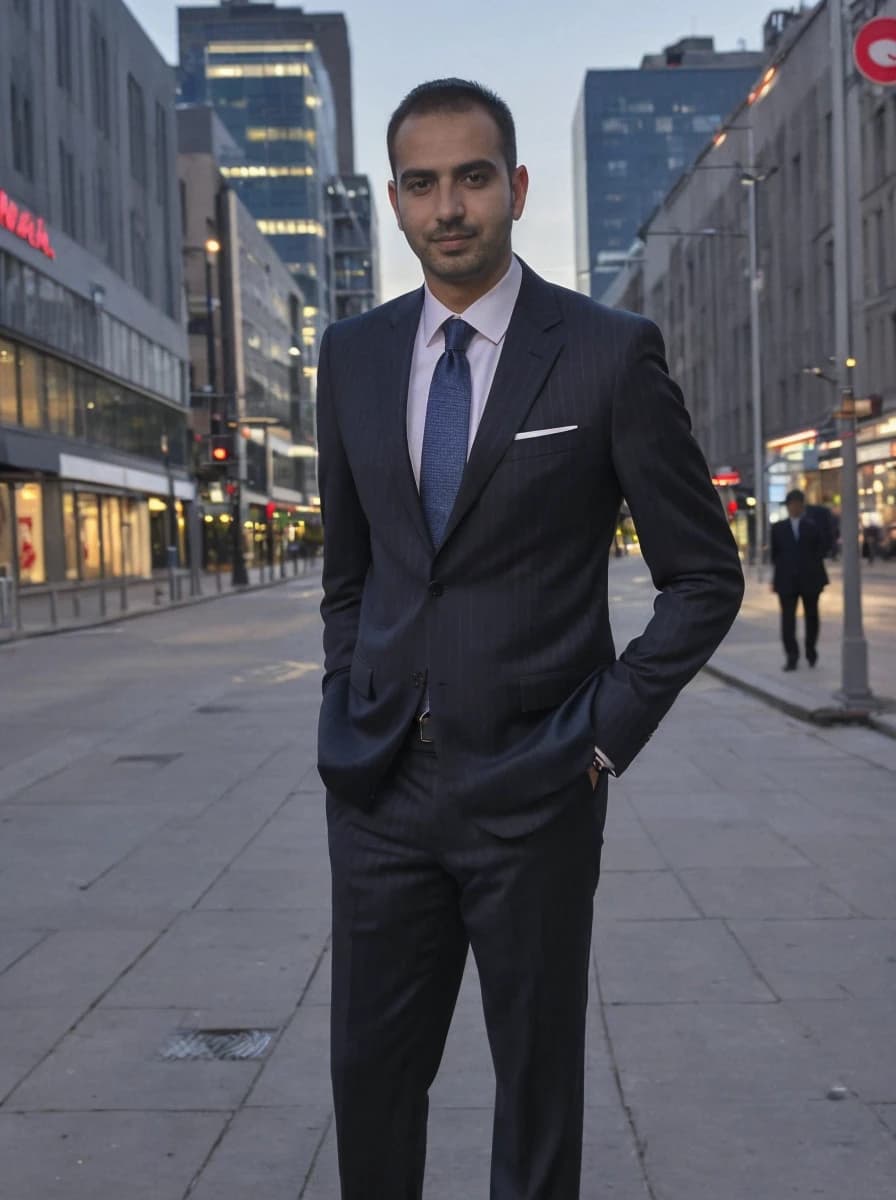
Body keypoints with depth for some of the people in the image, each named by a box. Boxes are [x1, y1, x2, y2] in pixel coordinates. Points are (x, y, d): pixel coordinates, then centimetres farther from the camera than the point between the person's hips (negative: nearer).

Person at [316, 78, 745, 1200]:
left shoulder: (610, 352, -6)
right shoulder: (352, 355, 7)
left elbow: (704, 574, -2)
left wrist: (608, 732, -8)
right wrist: (348, 711, 9)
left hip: (531, 784, -3)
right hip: (378, 781, 4)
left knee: (537, 1084, 12)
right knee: (369, 1068, 13)